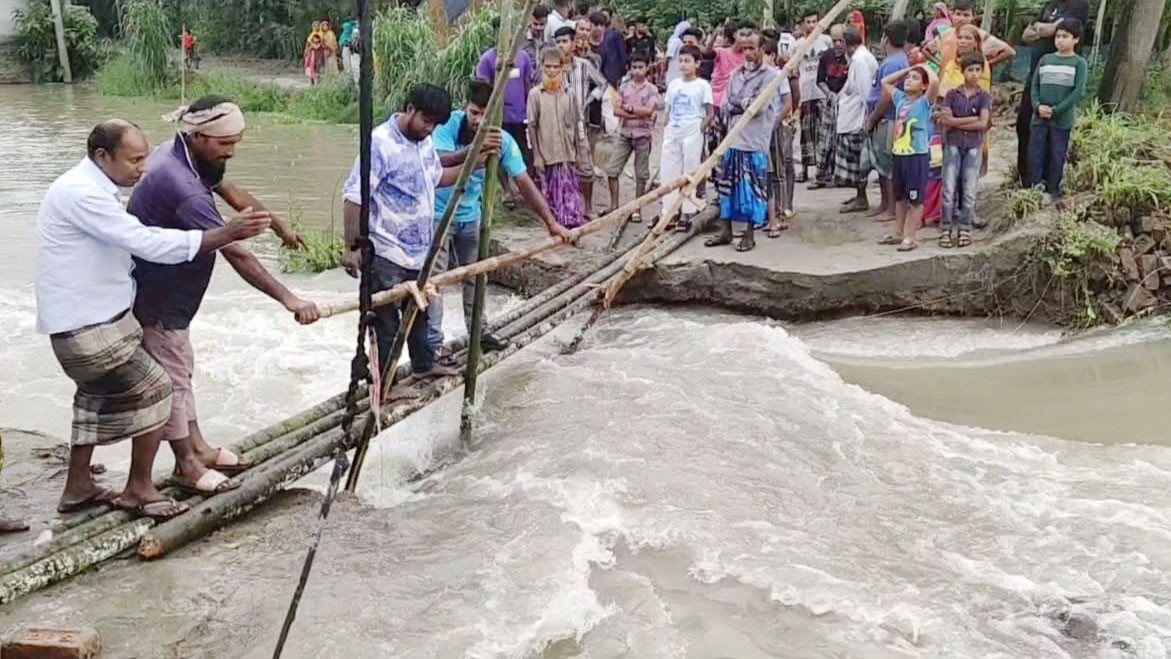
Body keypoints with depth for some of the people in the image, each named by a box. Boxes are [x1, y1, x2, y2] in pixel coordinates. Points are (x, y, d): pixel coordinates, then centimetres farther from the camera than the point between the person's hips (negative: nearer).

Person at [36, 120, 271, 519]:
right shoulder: (82, 194, -22)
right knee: (154, 390, -1)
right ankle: (139, 490, 10)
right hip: (88, 328, -11)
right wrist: (226, 233, -30)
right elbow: (149, 243, -29)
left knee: (98, 394, 24)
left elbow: (135, 239, 14)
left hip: (89, 320, 11)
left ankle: (78, 487, 36)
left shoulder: (93, 188, 12)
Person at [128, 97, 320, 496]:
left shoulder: (178, 157, -2)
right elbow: (236, 255, -36)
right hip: (155, 298, -10)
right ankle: (187, 467, 16)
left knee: (180, 370, 18)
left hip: (168, 291, 10)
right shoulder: (182, 186, -33)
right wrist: (288, 300, -36)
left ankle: (197, 448, 31)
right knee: (171, 378, 3)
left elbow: (232, 193, 13)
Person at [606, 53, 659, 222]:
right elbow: (616, 111, -1)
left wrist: (629, 108, -7)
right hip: (625, 133, 3)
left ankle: (637, 210, 10)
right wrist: (637, 114, -12)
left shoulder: (651, 89, -1)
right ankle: (614, 205, 6)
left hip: (643, 134, -3)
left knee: (641, 174, 3)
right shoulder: (624, 87, 8)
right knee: (612, 169, -3)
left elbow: (649, 110, -13)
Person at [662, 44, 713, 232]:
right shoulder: (674, 84, 13)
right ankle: (667, 213, 13)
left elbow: (710, 113, -3)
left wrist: (700, 129, -11)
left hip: (692, 135, -5)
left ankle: (686, 215, 5)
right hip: (672, 135, 5)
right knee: (668, 173, 6)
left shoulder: (702, 85, -2)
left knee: (690, 173, 0)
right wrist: (666, 129, 7)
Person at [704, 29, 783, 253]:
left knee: (753, 188, 0)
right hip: (734, 139, 6)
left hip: (755, 143, -6)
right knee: (727, 184, 9)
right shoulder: (736, 73, 14)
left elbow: (759, 106, -15)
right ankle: (725, 231, 19)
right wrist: (747, 105, -9)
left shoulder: (771, 75, -5)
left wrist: (739, 104, -4)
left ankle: (749, 235, 10)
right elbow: (727, 104, 7)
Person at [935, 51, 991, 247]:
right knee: (949, 189, -3)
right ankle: (947, 228, 2)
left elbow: (983, 124, -10)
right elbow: (944, 121, -8)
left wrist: (955, 121, -10)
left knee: (969, 190, 2)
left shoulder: (984, 97, 4)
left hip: (973, 147, 0)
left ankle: (965, 229, 9)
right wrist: (972, 120, -15)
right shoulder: (952, 94, 5)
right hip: (953, 145, 0)